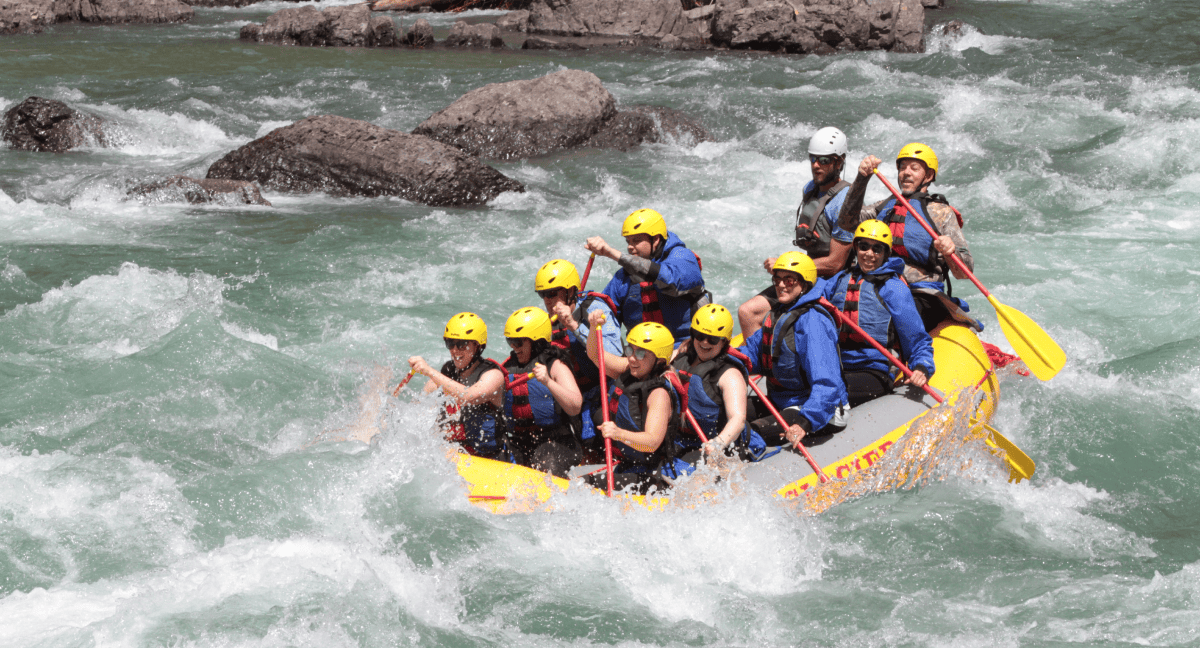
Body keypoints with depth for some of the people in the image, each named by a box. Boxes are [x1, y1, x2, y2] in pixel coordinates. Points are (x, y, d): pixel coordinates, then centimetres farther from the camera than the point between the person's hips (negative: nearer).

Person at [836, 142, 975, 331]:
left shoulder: (942, 213, 9)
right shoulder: (885, 207, 22)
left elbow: (965, 271, 1)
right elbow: (847, 222, 4)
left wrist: (951, 252, -24)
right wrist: (862, 179, -6)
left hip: (922, 299, -4)